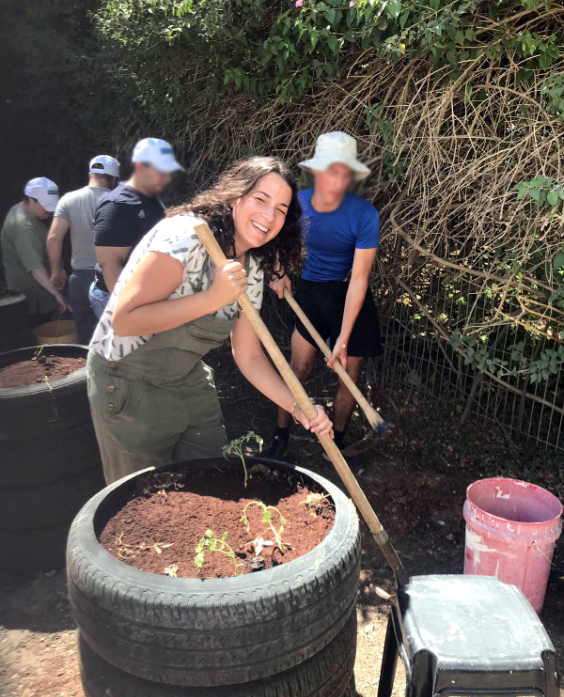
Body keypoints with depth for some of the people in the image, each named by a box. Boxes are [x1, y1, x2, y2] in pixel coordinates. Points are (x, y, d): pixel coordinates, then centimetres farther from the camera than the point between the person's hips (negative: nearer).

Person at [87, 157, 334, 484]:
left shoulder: (252, 269, -1)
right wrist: (213, 297, -32)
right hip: (128, 387, -7)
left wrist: (298, 406, -9)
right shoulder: (186, 234, -25)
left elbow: (248, 355, 2)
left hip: (190, 383, 7)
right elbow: (124, 320, -30)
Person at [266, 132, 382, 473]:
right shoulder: (297, 202, -13)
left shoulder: (364, 214, -21)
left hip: (350, 297, -1)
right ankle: (281, 436, 18)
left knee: (350, 373, 4)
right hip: (311, 291, 1)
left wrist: (343, 338, -23)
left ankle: (336, 444, 26)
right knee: (300, 366, -3)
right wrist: (281, 273, -5)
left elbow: (359, 278, -21)